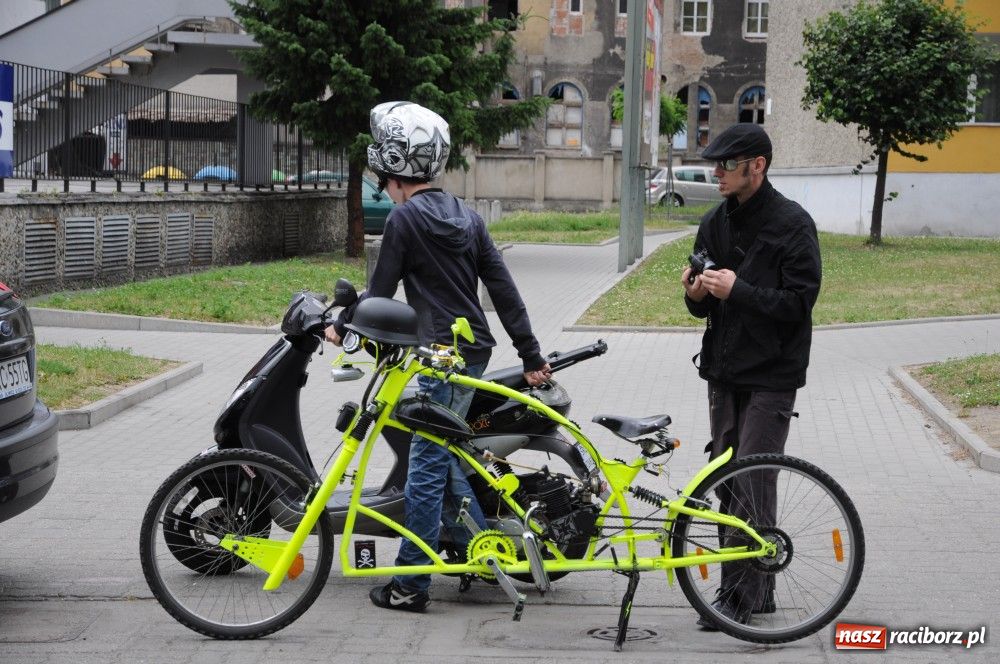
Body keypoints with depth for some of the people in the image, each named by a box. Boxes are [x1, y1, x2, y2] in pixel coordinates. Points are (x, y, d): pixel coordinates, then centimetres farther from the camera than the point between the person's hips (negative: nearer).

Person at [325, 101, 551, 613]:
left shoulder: (406, 217, -9)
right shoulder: (465, 216, 12)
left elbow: (380, 291, -4)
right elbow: (504, 289, 10)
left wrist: (341, 327, 13)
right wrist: (531, 357, 12)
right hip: (476, 350, 8)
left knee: (427, 466, -3)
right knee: (443, 457, 19)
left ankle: (410, 584, 2)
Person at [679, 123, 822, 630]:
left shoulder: (792, 223, -9)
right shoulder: (715, 223, 11)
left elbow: (799, 302, -15)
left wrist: (737, 290, -22)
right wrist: (696, 294, -8)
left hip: (771, 375, -7)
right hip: (724, 371, 7)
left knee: (751, 483, -9)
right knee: (726, 480, 9)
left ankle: (746, 593, -2)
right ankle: (750, 590, 19)